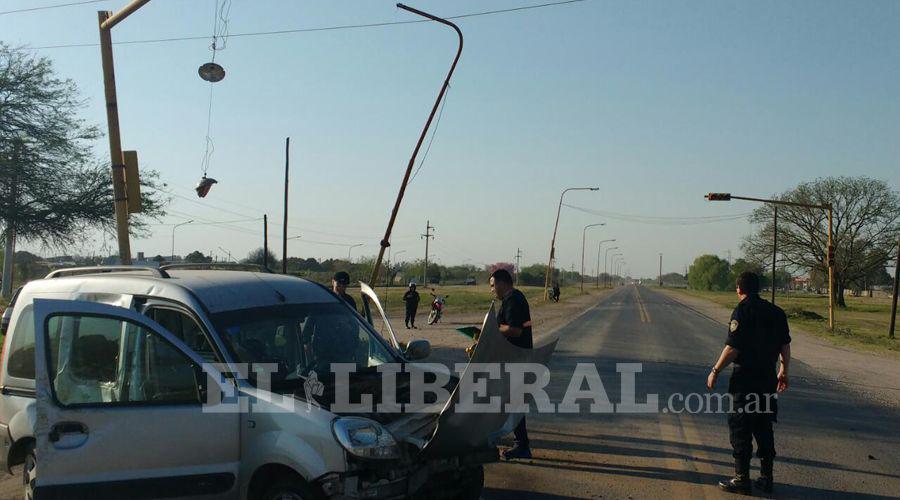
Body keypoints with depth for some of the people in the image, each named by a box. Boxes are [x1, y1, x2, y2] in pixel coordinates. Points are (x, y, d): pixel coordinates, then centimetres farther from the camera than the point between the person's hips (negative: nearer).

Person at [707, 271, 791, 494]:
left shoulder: (742, 311, -13)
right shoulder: (776, 312, 8)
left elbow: (732, 348, -17)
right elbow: (785, 346, 12)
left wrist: (715, 371, -9)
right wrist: (784, 371, 24)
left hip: (745, 378, -7)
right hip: (768, 379, 7)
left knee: (740, 428, 1)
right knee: (764, 427, 15)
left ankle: (742, 478, 2)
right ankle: (766, 478, 19)